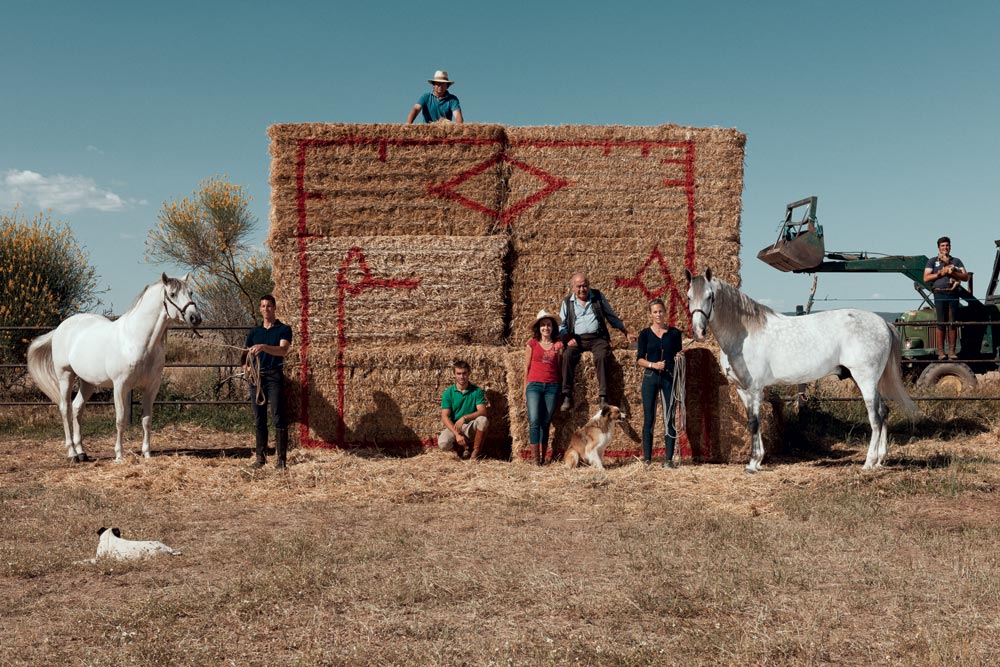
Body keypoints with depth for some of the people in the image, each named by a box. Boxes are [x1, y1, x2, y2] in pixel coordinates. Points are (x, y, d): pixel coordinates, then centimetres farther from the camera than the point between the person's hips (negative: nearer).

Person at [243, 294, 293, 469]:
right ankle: (260, 457, 13)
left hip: (274, 376, -4)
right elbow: (247, 354, 14)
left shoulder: (284, 329, 0)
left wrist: (263, 347, -32)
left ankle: (281, 458, -5)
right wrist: (245, 366, -8)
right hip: (256, 376, 5)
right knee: (259, 419, 7)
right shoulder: (254, 331, 15)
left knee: (278, 418, -7)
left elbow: (283, 350, -17)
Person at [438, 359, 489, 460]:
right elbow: (445, 417, -10)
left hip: (471, 428, 0)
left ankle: (476, 451, -9)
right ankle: (462, 448, 4)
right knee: (443, 444, -31)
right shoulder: (448, 393, -3)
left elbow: (482, 411, -14)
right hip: (453, 427, 0)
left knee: (483, 420, -33)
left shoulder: (477, 391, -3)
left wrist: (464, 418, -30)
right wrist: (457, 434, -23)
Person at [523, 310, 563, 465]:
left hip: (552, 387, 2)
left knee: (546, 423, 2)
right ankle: (535, 457, -13)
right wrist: (525, 390, 7)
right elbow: (526, 368, 9)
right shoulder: (532, 344, 7)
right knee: (534, 421, -13)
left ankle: (543, 458, 5)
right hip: (534, 385, -2)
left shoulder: (558, 345, 11)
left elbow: (560, 368, 15)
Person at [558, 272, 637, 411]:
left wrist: (626, 333, 19)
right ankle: (567, 397, -32)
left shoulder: (598, 296, 15)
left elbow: (612, 317, 21)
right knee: (567, 355, -32)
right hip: (577, 339, 1)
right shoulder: (567, 302, 15)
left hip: (597, 337, 0)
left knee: (602, 356, -34)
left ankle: (603, 397, -36)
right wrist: (567, 338, -6)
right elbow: (561, 325, 13)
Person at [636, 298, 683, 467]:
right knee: (648, 419, 1)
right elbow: (639, 359, 1)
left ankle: (669, 458, 7)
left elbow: (678, 357, 10)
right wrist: (653, 365, -15)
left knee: (669, 419, 1)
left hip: (669, 378, 1)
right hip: (650, 378, -1)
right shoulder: (645, 333, 3)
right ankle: (647, 458, 6)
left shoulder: (674, 333, 6)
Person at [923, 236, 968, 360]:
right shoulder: (932, 261, 14)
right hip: (940, 293, -2)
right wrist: (941, 273, -6)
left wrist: (952, 272, -6)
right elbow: (926, 278, 3)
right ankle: (940, 351, -3)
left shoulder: (956, 261, 18)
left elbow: (965, 277, 8)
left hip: (953, 294, 2)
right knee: (941, 324, -5)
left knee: (952, 324, -1)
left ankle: (952, 351, 0)